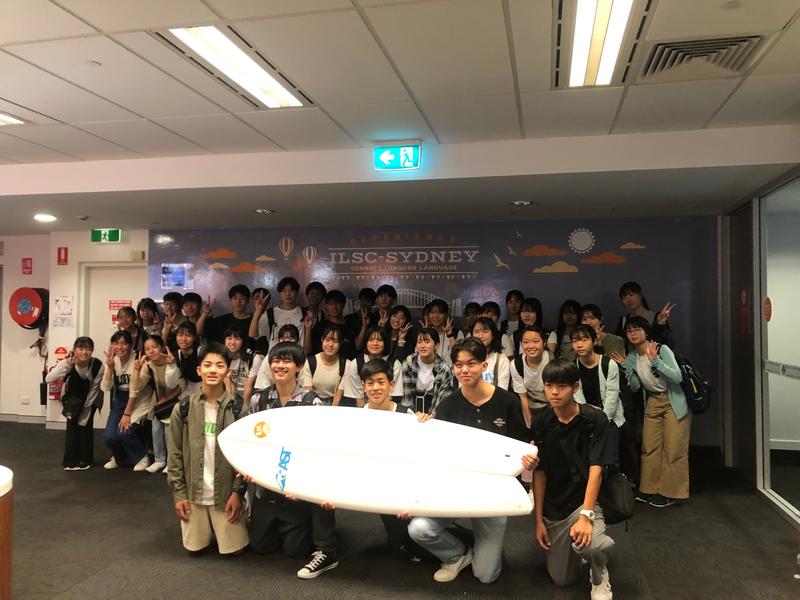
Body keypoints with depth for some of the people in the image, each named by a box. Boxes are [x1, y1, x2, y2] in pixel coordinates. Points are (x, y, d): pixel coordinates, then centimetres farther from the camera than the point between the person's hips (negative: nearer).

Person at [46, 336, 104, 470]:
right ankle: (70, 461, 5)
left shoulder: (97, 365, -30)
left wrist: (85, 412, -16)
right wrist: (67, 364, -49)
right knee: (72, 424, -7)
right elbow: (48, 379, -39)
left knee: (86, 424, -8)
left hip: (90, 399, -1)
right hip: (71, 397, 1)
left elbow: (94, 389, -20)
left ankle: (85, 460, 8)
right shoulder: (68, 363, -27)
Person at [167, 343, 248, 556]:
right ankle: (208, 527, 38)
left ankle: (243, 518, 30)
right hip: (193, 492, 2)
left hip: (227, 491, -2)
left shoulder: (238, 408, -9)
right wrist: (179, 494, -2)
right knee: (195, 547, 7)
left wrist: (237, 492, -11)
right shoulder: (183, 408, -4)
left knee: (232, 548, 0)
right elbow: (175, 454, 1)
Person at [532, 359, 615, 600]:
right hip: (553, 507, 3)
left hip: (583, 500, -3)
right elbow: (539, 472, -1)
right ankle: (574, 548, 37)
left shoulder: (595, 419, -13)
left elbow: (595, 470, -18)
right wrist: (539, 520, -3)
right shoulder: (540, 422, -4)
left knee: (588, 544, -34)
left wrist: (586, 515, -28)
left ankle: (599, 576, 2)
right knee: (562, 579, 5)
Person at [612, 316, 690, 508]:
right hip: (653, 402, 6)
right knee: (649, 447, 7)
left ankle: (670, 492, 9)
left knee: (673, 449, -3)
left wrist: (655, 360, -31)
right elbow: (635, 387, 3)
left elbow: (677, 377, -25)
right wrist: (625, 366, -8)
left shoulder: (662, 349, -17)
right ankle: (650, 489, 18)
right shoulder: (632, 357, 1)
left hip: (673, 402, -6)